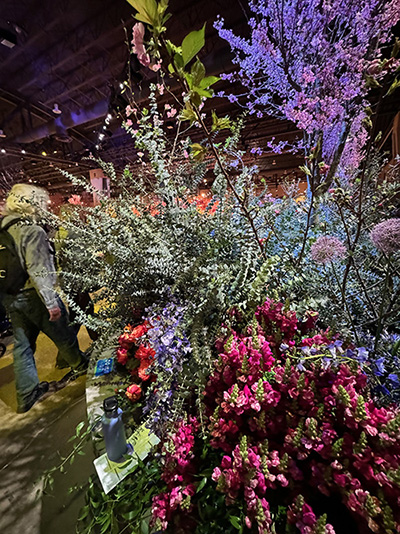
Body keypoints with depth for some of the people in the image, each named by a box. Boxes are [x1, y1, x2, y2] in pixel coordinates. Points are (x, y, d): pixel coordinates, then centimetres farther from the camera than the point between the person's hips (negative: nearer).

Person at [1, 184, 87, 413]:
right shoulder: (32, 231, -19)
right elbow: (38, 271, -24)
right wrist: (51, 302, -22)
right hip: (33, 295, -8)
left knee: (23, 344, 16)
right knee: (62, 334, 13)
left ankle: (27, 394, 29)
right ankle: (80, 365, 36)